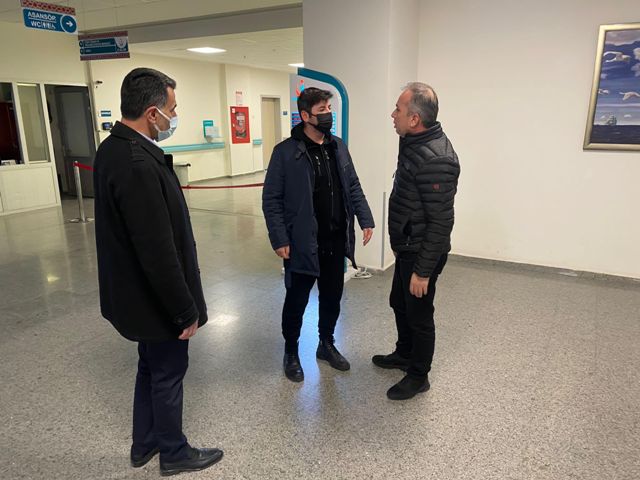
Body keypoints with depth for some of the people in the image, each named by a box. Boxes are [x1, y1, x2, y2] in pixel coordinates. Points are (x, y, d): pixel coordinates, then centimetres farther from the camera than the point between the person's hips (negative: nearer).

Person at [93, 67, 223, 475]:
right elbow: (158, 252, -28)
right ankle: (174, 453, 35)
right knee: (168, 373, 11)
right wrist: (186, 310, -20)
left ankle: (145, 444, 44)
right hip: (155, 298, -9)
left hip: (137, 291, 10)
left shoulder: (114, 148, 3)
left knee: (151, 367, 25)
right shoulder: (139, 165, -29)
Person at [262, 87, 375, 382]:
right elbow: (271, 199, -10)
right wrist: (279, 239, -14)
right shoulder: (285, 152, -10)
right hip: (302, 243, -5)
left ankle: (326, 344, 38)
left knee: (332, 296, 16)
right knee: (297, 300, 9)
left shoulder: (339, 147, 6)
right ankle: (291, 352, 30)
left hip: (336, 240, 5)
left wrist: (365, 219, 4)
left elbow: (353, 187, 13)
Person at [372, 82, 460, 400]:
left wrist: (423, 271, -22)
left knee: (418, 314, 8)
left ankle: (418, 376, 29)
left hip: (421, 254, -10)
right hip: (406, 248, 10)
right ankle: (404, 354, 46)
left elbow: (440, 222, -26)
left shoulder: (435, 159, -27)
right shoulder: (414, 143, 5)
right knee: (399, 304, 24)